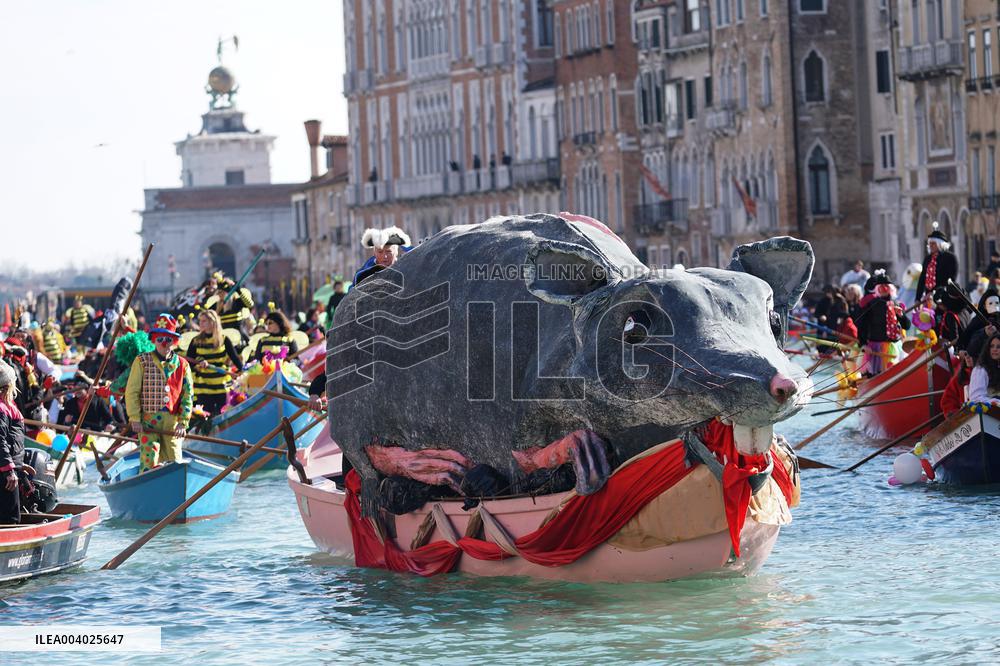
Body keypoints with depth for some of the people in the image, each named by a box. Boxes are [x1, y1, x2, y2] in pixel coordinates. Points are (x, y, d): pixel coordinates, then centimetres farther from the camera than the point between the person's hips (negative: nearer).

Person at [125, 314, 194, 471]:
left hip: (173, 422, 3)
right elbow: (132, 392, 0)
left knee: (174, 461, 4)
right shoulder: (142, 361, 2)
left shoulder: (182, 365, 9)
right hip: (148, 420, -3)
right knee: (149, 459, -12)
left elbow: (188, 395, 7)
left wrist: (183, 422, -3)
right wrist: (135, 419, -7)